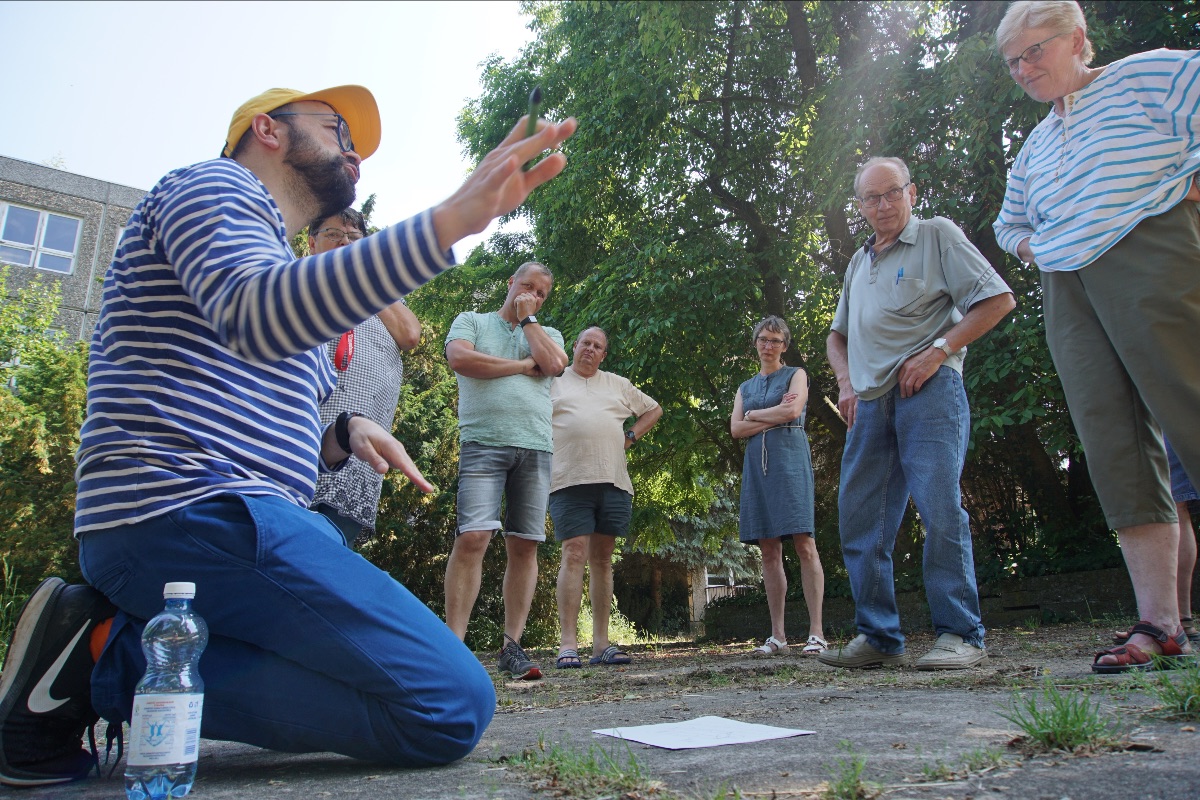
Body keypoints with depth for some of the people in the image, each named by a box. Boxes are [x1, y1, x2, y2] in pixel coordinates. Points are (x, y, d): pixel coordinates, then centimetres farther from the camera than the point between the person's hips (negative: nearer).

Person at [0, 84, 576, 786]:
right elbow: (257, 317, -23)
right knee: (455, 706, -18)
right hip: (195, 513, -10)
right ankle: (115, 660, -11)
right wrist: (452, 219, -32)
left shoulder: (273, 259, 32)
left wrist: (341, 436, 7)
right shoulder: (212, 184, 3)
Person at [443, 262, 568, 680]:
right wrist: (522, 366, 0)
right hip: (484, 442, -3)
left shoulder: (548, 333, 22)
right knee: (472, 537, -16)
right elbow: (460, 359, -6)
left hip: (536, 448, 3)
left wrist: (527, 316, 8)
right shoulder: (470, 321, 15)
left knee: (524, 546, 1)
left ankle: (512, 645, 7)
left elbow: (553, 364, -1)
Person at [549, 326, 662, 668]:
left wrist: (631, 436, 16)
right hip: (570, 481, -4)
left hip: (613, 482, 4)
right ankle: (568, 644, -11)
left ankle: (601, 643, 10)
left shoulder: (618, 385, 21)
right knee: (574, 555, -13)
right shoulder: (553, 381, 12)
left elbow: (653, 409, 30)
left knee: (603, 559, 6)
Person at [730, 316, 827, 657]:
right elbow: (735, 429, 7)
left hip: (790, 459, -4)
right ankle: (777, 636, 4)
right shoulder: (746, 387, 21)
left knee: (804, 544, -12)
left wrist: (754, 415, 3)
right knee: (769, 552, 1)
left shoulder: (796, 374, 11)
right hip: (757, 464, 4)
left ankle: (817, 633, -11)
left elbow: (793, 411, -8)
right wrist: (774, 416, -4)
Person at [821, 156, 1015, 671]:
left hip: (927, 390, -6)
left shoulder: (937, 235, 7)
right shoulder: (858, 263, 25)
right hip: (870, 402, 6)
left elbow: (998, 299, -1)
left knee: (939, 507, -14)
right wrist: (846, 382, 12)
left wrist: (938, 350, -11)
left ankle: (960, 636, -4)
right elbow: (837, 335, 31)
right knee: (859, 518, 1)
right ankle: (878, 638, 9)